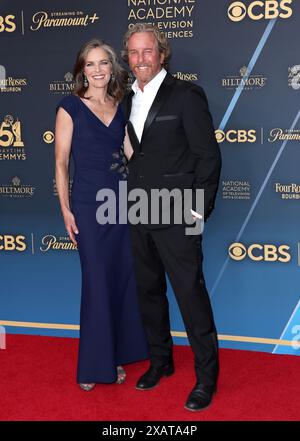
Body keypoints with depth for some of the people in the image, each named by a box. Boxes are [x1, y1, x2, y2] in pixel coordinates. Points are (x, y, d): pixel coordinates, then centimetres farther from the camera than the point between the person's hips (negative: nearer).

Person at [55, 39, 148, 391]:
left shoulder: (121, 107, 10)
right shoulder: (70, 107, -2)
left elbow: (129, 152, 13)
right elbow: (61, 162, -2)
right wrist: (65, 210, -7)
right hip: (89, 204, -4)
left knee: (124, 277, 8)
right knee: (97, 281, 0)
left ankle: (117, 354, 25)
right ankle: (94, 364, 16)